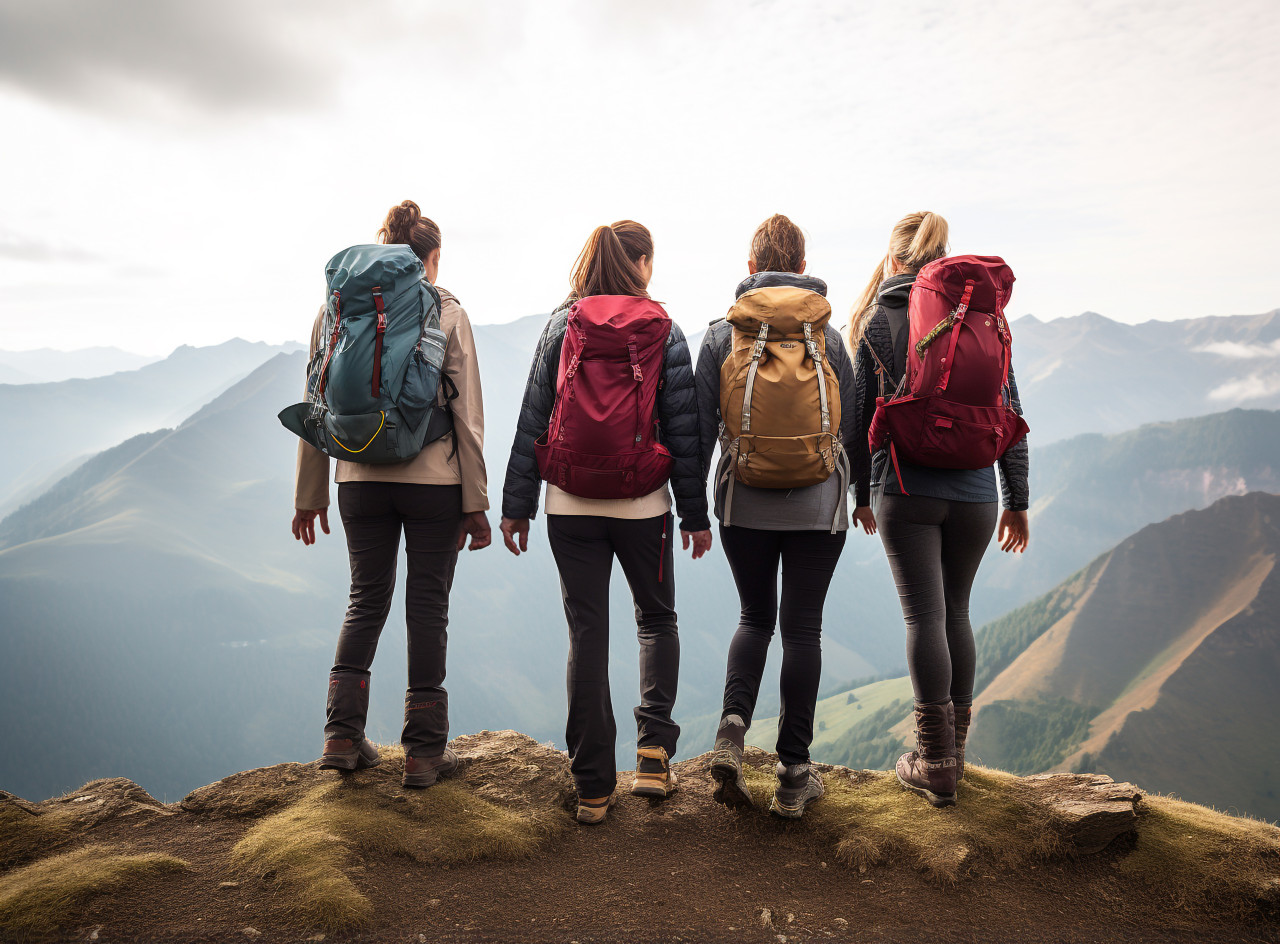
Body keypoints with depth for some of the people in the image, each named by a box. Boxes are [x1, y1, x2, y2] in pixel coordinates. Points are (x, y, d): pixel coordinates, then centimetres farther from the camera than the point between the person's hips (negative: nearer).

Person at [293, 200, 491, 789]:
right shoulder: (447, 313, -4)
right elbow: (468, 415, -6)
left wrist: (309, 495, 12)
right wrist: (476, 503, -2)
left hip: (361, 480, 3)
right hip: (434, 480, -3)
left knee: (366, 599, 17)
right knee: (428, 605, 7)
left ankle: (343, 736, 14)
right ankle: (424, 751, 13)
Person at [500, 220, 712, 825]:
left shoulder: (560, 326, 3)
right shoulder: (664, 332, -1)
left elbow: (532, 422, 1)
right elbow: (684, 429, -1)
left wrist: (516, 505, 7)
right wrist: (695, 513, 6)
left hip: (570, 505, 1)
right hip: (644, 504, -1)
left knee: (586, 633, 6)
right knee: (656, 618, 20)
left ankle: (593, 787, 10)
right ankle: (654, 744, 6)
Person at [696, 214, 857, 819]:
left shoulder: (722, 334, 0)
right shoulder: (828, 335, 1)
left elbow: (701, 428, -1)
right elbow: (851, 425, 5)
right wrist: (858, 494, 20)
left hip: (743, 503, 1)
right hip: (818, 505, 0)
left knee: (755, 617, 19)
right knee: (802, 627, 7)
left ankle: (732, 727, -1)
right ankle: (794, 774, 12)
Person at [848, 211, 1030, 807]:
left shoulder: (878, 320, 0)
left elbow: (864, 415, 1)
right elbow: (1010, 413, 7)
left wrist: (860, 492, 13)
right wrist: (1017, 499, 13)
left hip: (905, 490, -3)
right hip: (974, 490, 3)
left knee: (925, 616, -1)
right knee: (956, 612, 15)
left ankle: (935, 763, 3)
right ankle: (956, 749, 25)